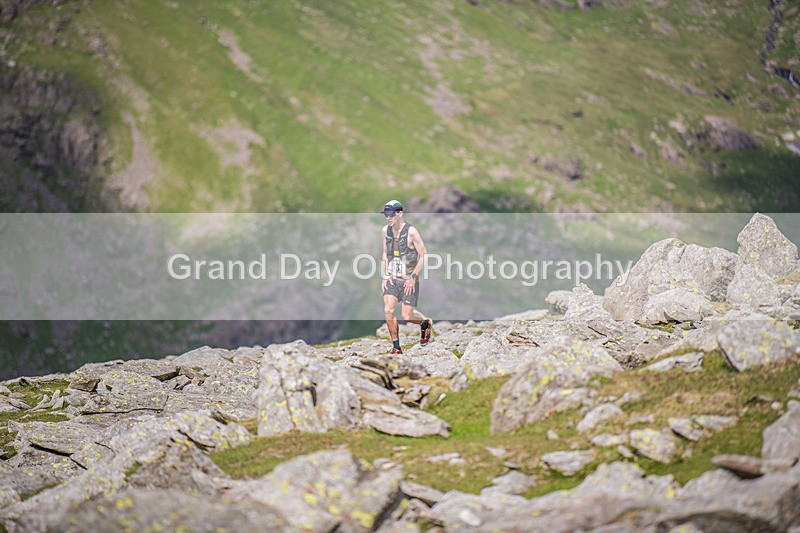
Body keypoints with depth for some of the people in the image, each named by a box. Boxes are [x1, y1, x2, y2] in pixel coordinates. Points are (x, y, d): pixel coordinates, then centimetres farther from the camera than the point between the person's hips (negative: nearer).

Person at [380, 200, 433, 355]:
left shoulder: (411, 232, -15)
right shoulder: (385, 231, 2)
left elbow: (423, 256, -11)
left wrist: (413, 278, -16)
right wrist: (385, 275, 6)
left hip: (409, 280, -4)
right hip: (392, 278, 4)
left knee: (407, 316, -5)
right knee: (388, 310, -14)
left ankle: (426, 323, 30)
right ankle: (396, 347, -2)